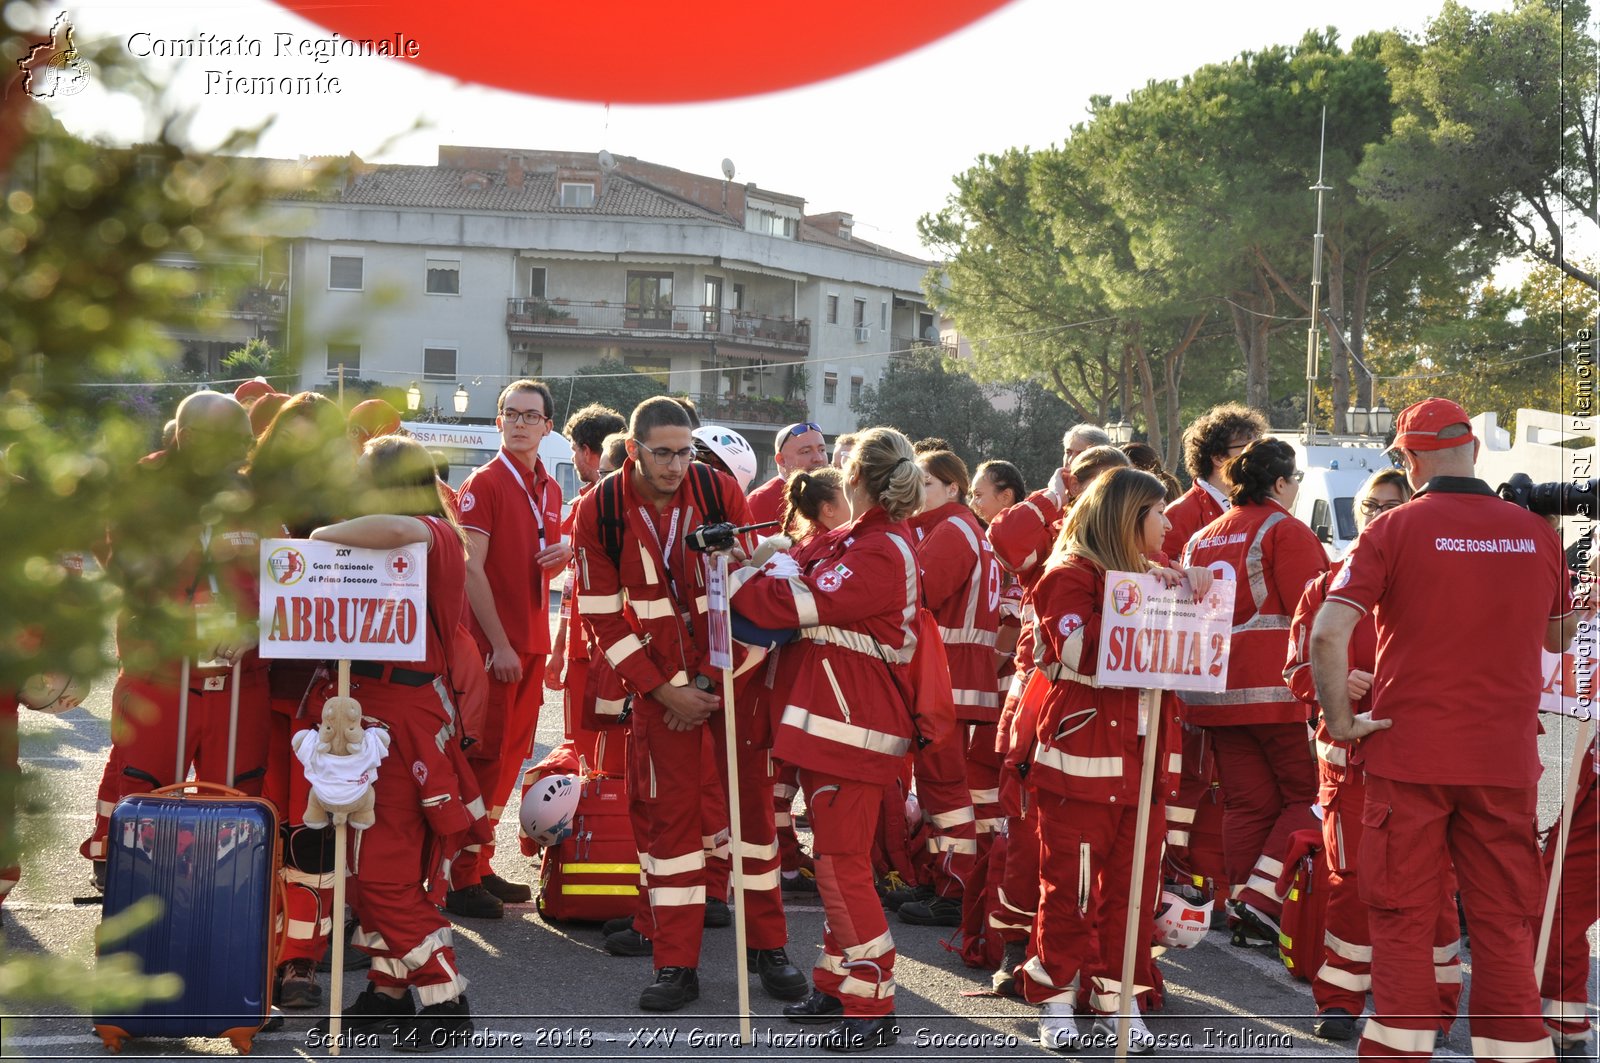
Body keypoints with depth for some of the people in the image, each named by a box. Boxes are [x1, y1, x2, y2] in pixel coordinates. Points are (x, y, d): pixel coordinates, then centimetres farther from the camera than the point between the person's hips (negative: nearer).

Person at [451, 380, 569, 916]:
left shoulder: (549, 489, 13)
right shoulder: (484, 483, -9)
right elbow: (472, 569, -14)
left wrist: (562, 556, -1)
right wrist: (498, 645, -18)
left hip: (533, 643, 7)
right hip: (493, 644, -7)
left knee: (512, 756, 11)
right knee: (485, 756, -5)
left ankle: (481, 866, 21)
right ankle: (460, 879, 2)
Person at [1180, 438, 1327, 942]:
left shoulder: (1200, 538, 17)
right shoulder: (1286, 531, -7)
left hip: (1217, 691, 7)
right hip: (1278, 688, -7)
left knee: (1247, 803, 11)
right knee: (1307, 795, 3)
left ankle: (1243, 908, 11)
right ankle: (1262, 896, -8)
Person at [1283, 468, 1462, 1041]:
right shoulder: (1328, 585, 8)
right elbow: (1299, 668, 5)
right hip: (1350, 751, 1)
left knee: (1430, 877, 0)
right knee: (1349, 873, 5)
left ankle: (1433, 1000, 13)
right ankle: (1341, 997, 15)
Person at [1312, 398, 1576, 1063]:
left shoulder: (1394, 530, -7)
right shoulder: (1537, 534, 2)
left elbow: (1327, 633, -17)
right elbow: (1560, 638, 19)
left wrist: (1339, 720, -6)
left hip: (1409, 752, -2)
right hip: (1507, 758, 2)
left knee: (1402, 918, 8)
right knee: (1505, 924, 10)